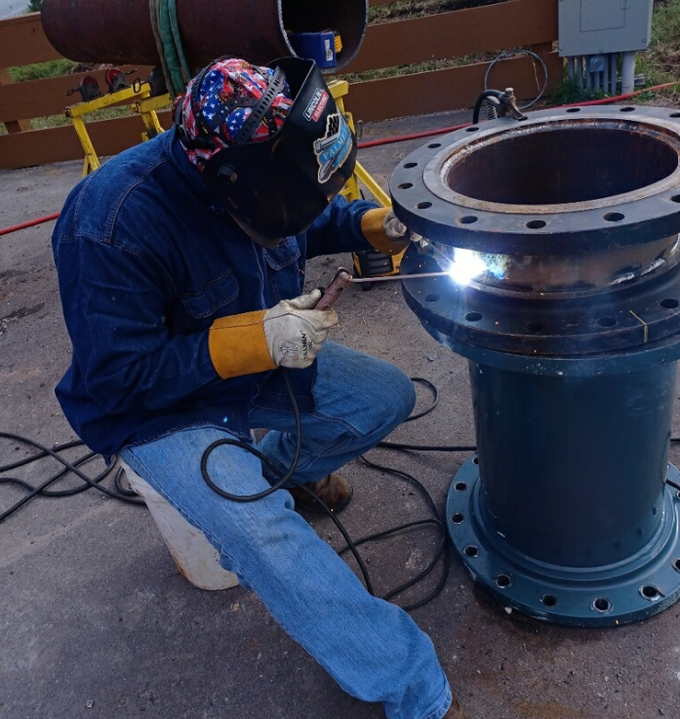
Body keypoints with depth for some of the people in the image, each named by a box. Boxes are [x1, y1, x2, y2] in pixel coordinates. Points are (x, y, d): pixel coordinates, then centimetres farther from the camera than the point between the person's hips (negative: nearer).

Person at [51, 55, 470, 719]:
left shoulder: (259, 167, -11)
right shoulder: (110, 228, -33)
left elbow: (316, 221, 10)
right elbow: (118, 376, -28)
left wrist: (376, 225, -10)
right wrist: (253, 340, -36)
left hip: (263, 358, 7)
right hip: (159, 410, -6)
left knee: (388, 396, 0)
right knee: (264, 536, -26)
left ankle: (282, 464, 25)